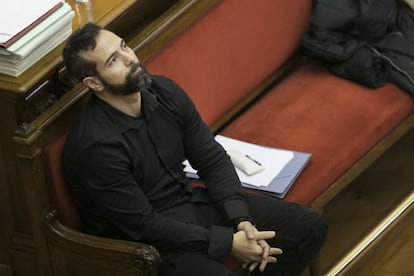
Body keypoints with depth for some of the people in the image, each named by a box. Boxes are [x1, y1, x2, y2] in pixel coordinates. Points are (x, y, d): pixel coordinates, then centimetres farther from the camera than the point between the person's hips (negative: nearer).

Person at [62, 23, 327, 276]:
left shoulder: (164, 91, -6)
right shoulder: (95, 145, -27)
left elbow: (213, 159, 2)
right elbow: (144, 225, -22)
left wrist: (241, 219, -13)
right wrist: (228, 242, -21)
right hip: (145, 242, -7)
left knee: (310, 228, 0)